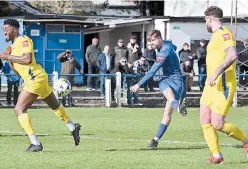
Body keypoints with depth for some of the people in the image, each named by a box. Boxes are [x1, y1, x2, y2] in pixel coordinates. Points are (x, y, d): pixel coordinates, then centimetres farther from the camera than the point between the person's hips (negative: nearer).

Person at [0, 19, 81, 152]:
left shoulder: (23, 40, -9)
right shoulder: (14, 46, 18)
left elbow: (27, 59, -26)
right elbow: (17, 71, 19)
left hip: (35, 78, -10)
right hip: (35, 79, 10)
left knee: (19, 109, -14)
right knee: (55, 105, 26)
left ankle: (35, 143, -19)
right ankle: (73, 127, 42)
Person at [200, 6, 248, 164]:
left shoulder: (224, 33, -13)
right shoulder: (216, 35, 18)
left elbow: (232, 55, -28)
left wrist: (217, 73, -31)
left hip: (223, 86, -10)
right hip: (211, 85, 10)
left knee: (218, 124, -12)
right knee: (205, 121, 1)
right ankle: (217, 155, 5)